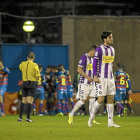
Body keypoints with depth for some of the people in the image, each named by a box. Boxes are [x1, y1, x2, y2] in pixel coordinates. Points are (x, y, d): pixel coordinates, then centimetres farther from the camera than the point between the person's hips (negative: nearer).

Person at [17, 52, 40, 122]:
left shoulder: (23, 64, 3)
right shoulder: (35, 65, -9)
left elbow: (20, 67, 28)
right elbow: (37, 77, -9)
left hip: (24, 82, 4)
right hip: (32, 83, -4)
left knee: (23, 101, 10)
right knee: (30, 101, -5)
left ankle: (20, 117, 7)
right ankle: (28, 117, -11)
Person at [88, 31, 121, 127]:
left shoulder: (112, 49, 13)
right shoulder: (99, 49, -8)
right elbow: (95, 62, -10)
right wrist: (95, 76, -17)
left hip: (110, 78, 7)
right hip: (101, 78, -7)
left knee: (111, 99, 2)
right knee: (101, 99, -8)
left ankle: (110, 122, 3)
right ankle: (92, 116, 13)